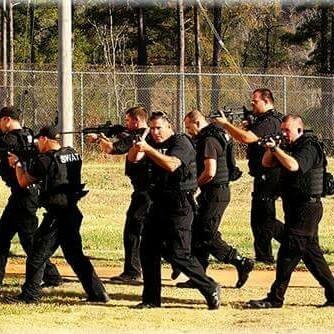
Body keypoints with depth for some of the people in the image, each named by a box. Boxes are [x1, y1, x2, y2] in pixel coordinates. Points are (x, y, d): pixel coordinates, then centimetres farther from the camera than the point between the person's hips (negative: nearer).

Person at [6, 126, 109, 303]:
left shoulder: (45, 160, -13)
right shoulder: (73, 154, 7)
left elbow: (24, 182, -4)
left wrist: (17, 164, 13)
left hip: (56, 214, -7)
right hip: (73, 212, 7)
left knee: (37, 255, 1)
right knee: (75, 255, 16)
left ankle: (30, 294, 3)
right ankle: (97, 293, 13)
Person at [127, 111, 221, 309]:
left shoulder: (181, 142, -9)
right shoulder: (154, 145, 14)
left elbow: (172, 164, -25)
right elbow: (133, 158, 3)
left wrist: (148, 149, -27)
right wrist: (137, 145, -18)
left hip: (179, 206, -8)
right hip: (159, 205, 8)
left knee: (178, 254, -12)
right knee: (149, 251, 7)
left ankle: (211, 289, -2)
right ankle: (152, 299, 15)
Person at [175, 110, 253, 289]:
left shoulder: (208, 141, -16)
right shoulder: (209, 138, 16)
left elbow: (210, 172, -24)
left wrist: (195, 184, -9)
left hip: (215, 193, -10)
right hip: (214, 193, 10)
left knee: (207, 237, -9)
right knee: (198, 233, 11)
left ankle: (241, 262, -6)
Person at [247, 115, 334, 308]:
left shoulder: (309, 147, -12)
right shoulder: (291, 147, 17)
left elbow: (294, 165, -30)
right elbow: (267, 163, 16)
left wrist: (276, 148, -25)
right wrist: (271, 148, -2)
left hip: (306, 208, -10)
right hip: (296, 209, 10)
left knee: (289, 252, -10)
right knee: (310, 252, 12)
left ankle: (275, 298, -9)